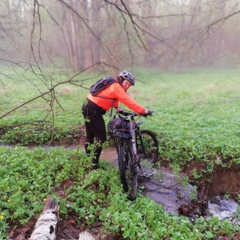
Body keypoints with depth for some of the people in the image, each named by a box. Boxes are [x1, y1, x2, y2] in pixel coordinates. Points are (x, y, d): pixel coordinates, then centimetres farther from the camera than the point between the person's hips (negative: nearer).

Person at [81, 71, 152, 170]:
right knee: (101, 137, -5)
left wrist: (117, 107, 5)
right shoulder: (116, 87, -17)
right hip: (93, 110, -10)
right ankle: (94, 164, 1)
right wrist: (143, 111, -23)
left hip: (87, 107, 10)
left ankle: (88, 157, 34)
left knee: (90, 135, 20)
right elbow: (129, 101, -23)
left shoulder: (113, 84, 13)